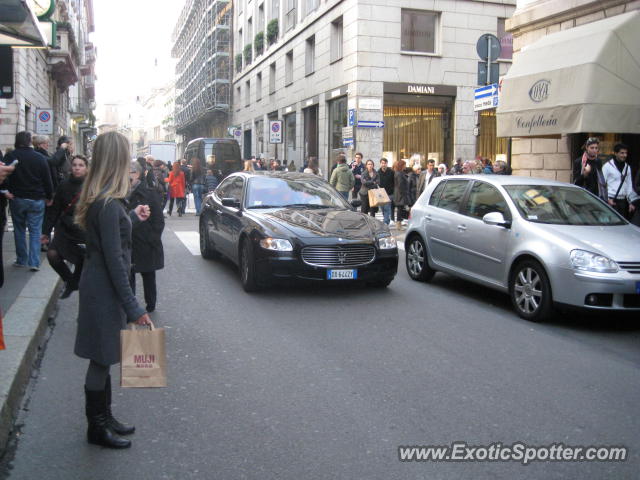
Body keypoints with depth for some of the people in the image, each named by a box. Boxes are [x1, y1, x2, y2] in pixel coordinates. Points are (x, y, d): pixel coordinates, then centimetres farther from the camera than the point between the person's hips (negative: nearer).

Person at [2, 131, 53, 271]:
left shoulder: (10, 156, -3)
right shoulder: (40, 158, -2)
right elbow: (47, 180, 1)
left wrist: (6, 190, -13)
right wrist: (49, 197, 10)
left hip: (17, 198, 0)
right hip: (37, 200, 0)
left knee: (19, 230, 13)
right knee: (35, 231, 3)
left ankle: (21, 260, 17)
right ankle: (34, 262, -3)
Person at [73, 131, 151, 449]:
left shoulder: (98, 198, 6)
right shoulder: (109, 203, -23)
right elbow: (114, 259, -23)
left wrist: (132, 217, 31)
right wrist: (133, 307, -19)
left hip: (97, 285, 9)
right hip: (104, 290, -9)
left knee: (103, 357, 19)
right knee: (101, 358, 5)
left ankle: (104, 418, 34)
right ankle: (97, 428, 21)